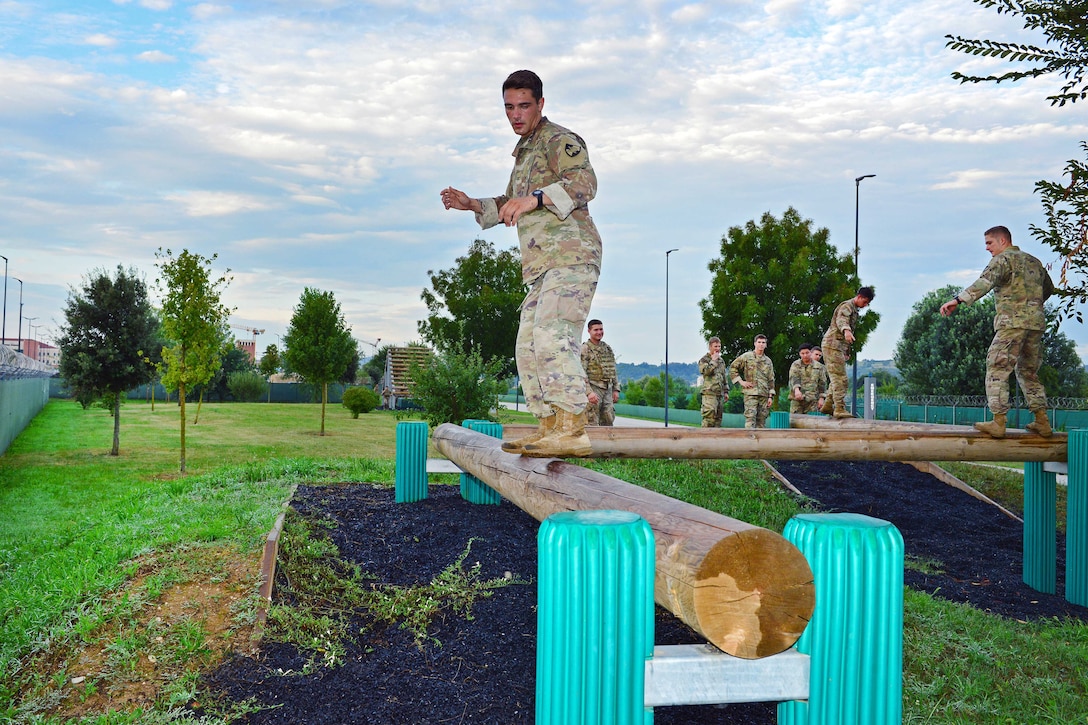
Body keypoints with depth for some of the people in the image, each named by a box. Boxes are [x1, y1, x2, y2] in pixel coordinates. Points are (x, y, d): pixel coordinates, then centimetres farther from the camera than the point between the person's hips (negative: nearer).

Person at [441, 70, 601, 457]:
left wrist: (535, 198, -32)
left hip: (571, 255, -10)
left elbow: (584, 182, -20)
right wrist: (471, 205, 21)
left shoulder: (560, 140, -1)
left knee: (552, 337, -24)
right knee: (529, 347, 7)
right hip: (545, 266, 10)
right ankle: (549, 429, 10)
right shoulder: (524, 151, 27)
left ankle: (572, 429, -26)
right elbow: (509, 207, 37)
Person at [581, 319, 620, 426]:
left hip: (607, 390, 6)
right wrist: (589, 392, -22)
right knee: (592, 422, -5)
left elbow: (613, 371, 20)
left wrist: (616, 389, 13)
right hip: (593, 389, -6)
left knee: (608, 421, 6)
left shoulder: (607, 348, 15)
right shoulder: (585, 349, -6)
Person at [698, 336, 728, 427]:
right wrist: (713, 360, -14)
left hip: (719, 393, 7)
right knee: (709, 414, -16)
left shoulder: (721, 361, 20)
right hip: (709, 392, -7)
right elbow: (706, 371, -21)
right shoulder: (704, 359, -1)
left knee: (718, 416, 8)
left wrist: (726, 391, 19)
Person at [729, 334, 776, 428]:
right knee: (750, 418, -13)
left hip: (764, 394, 4)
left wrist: (770, 396, 7)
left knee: (762, 419, 4)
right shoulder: (746, 356, 4)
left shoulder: (768, 361, 16)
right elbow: (732, 368, 4)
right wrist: (740, 381, -4)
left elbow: (771, 380, 15)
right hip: (750, 393, -4)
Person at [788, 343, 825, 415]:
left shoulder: (818, 366, 11)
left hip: (812, 400, 1)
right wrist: (796, 389, -28)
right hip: (797, 399, -1)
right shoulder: (796, 365, 6)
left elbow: (821, 383, 13)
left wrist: (821, 398, 5)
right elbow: (793, 378, -10)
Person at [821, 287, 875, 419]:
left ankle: (828, 405, 17)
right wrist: (846, 330, -53)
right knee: (840, 379, -14)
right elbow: (841, 320, -30)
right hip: (833, 344, -10)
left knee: (837, 378, 13)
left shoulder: (854, 309, 23)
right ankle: (840, 409, -16)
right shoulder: (847, 306, -9)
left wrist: (847, 351, 34)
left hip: (839, 346, 10)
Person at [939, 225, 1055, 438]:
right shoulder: (1034, 261, 21)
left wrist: (958, 299, -32)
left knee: (997, 371, -6)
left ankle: (998, 423, -12)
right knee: (1029, 372, 17)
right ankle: (1042, 422, 15)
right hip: (1036, 322, 8)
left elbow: (984, 282, -22)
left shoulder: (1003, 259, -3)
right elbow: (1049, 288, 33)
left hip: (1012, 321, -8)